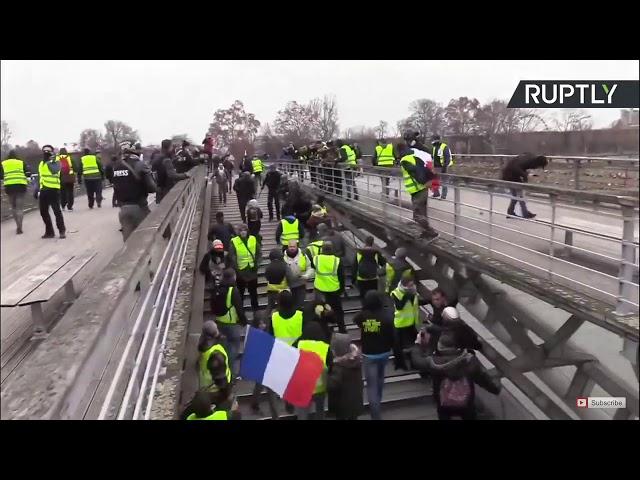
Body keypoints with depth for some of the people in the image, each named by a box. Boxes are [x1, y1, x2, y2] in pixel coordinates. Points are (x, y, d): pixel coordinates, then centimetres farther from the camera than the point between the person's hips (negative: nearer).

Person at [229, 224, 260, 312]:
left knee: (253, 291, 18)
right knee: (240, 291, 13)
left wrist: (257, 264, -7)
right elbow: (232, 257, -12)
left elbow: (259, 253, 3)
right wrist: (236, 269, -16)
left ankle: (255, 308, 33)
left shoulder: (253, 239, -4)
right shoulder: (234, 242, -12)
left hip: (252, 270, 2)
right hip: (241, 271, -2)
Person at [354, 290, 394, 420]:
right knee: (380, 377, 29)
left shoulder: (362, 315, -16)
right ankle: (377, 401, 48)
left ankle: (376, 415, -4)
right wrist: (393, 348, 5)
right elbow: (392, 334, -11)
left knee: (371, 384, 3)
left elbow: (355, 320, 8)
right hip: (384, 352, 2)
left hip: (369, 354, -2)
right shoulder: (387, 315, -17)